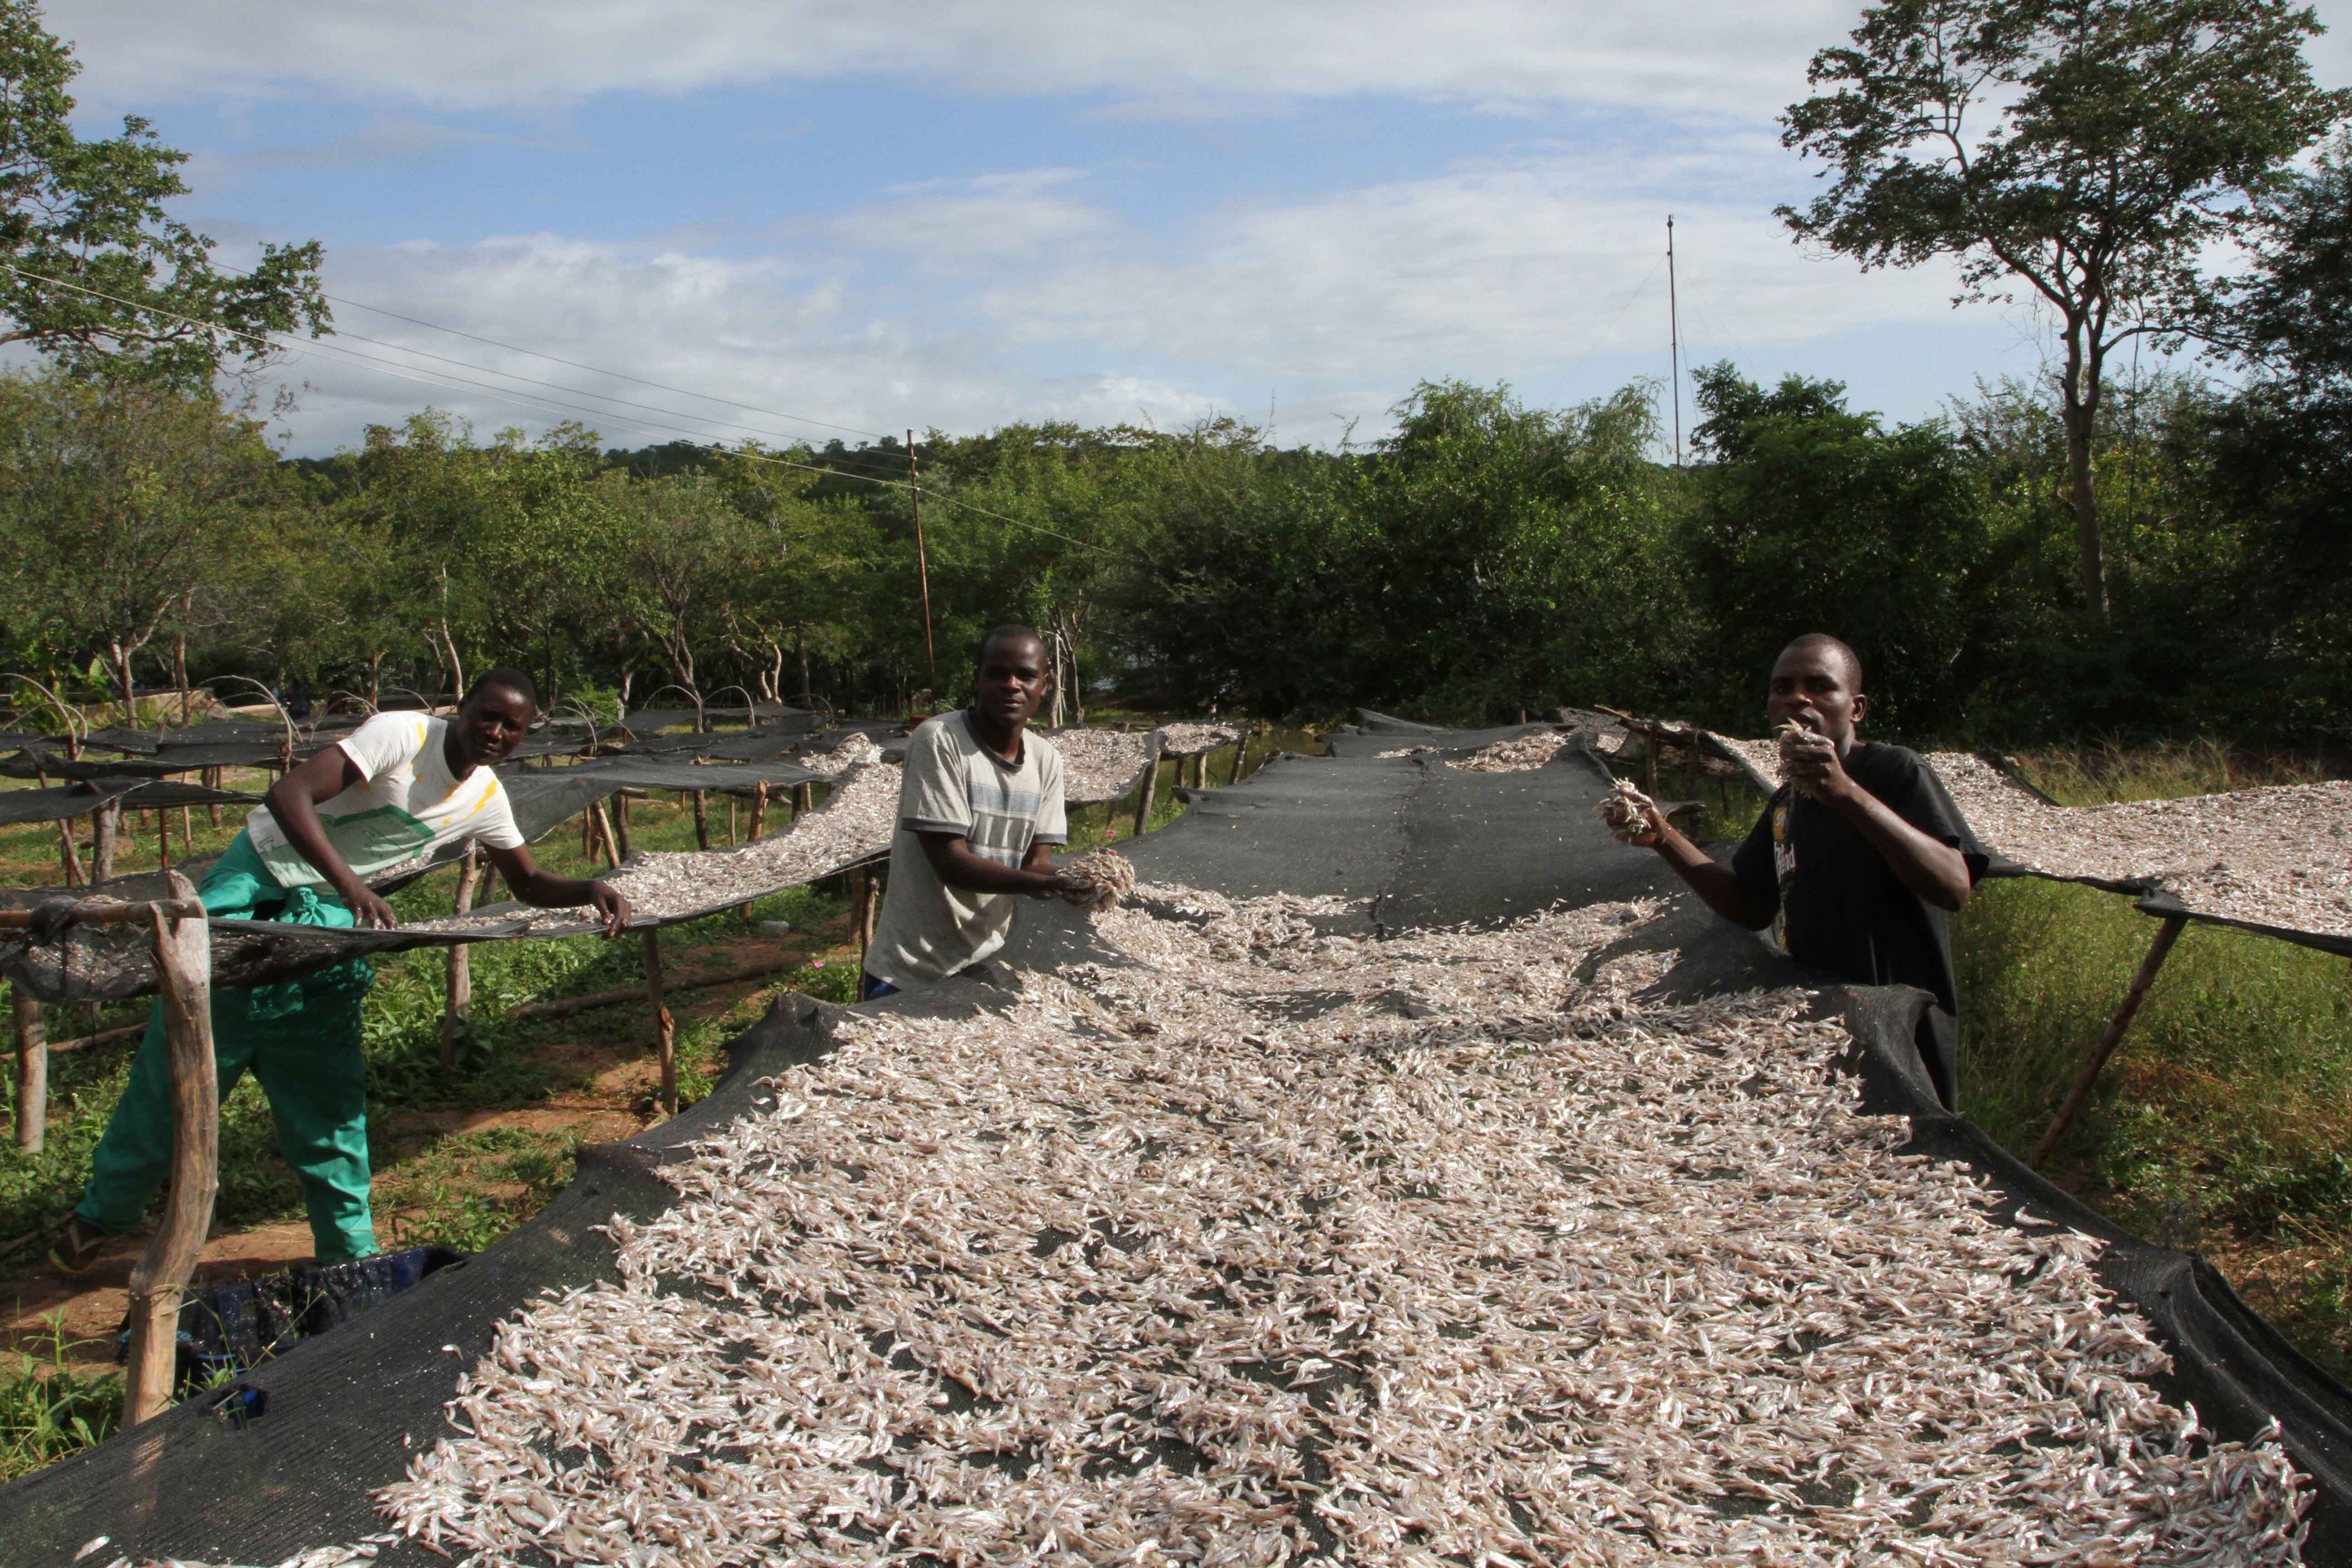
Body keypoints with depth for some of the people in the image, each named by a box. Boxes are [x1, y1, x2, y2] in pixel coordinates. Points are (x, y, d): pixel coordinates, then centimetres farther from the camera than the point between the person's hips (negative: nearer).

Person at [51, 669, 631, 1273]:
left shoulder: (486, 799, -1)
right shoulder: (403, 735, -22)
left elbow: (530, 886, 9)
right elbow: (288, 795, -31)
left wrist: (592, 890, -12)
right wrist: (350, 883, -44)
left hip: (328, 918, 5)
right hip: (255, 890, -5)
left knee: (330, 1087, 6)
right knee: (179, 1066, 2)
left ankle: (351, 1250, 16)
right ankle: (101, 1213, 21)